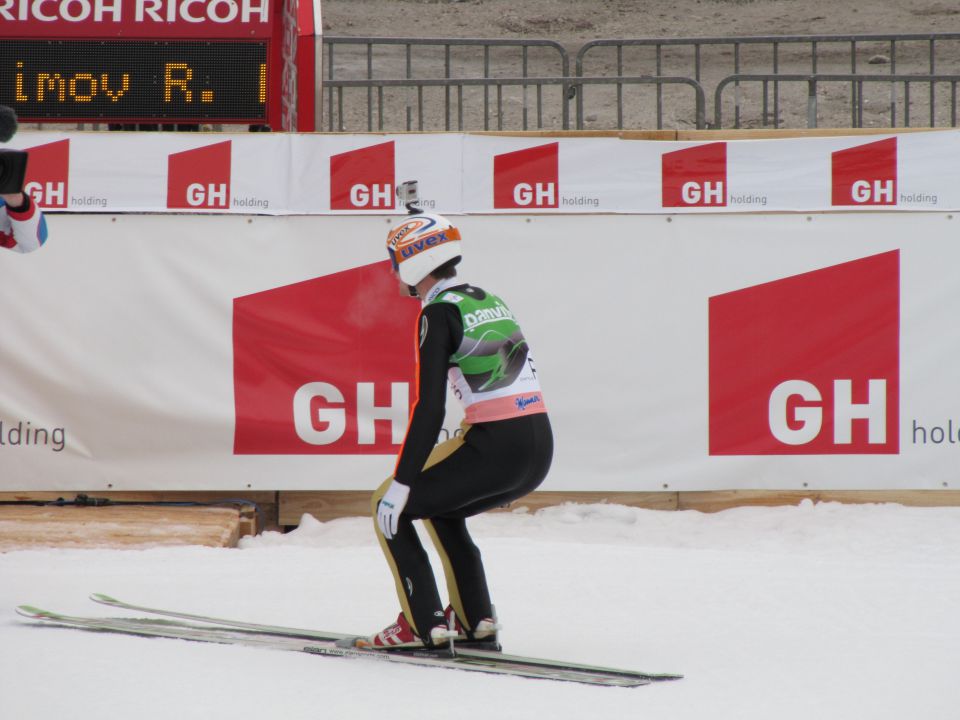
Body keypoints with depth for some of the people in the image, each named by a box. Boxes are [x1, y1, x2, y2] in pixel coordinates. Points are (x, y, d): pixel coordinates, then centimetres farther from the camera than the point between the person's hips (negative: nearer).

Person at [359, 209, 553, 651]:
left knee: (390, 507, 8)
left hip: (496, 449, -8)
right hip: (540, 450, 8)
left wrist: (401, 484, -12)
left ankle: (423, 625, 2)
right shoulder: (490, 302, 18)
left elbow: (430, 410, -14)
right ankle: (475, 622, 23)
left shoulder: (440, 312, -7)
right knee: (440, 506, 30)